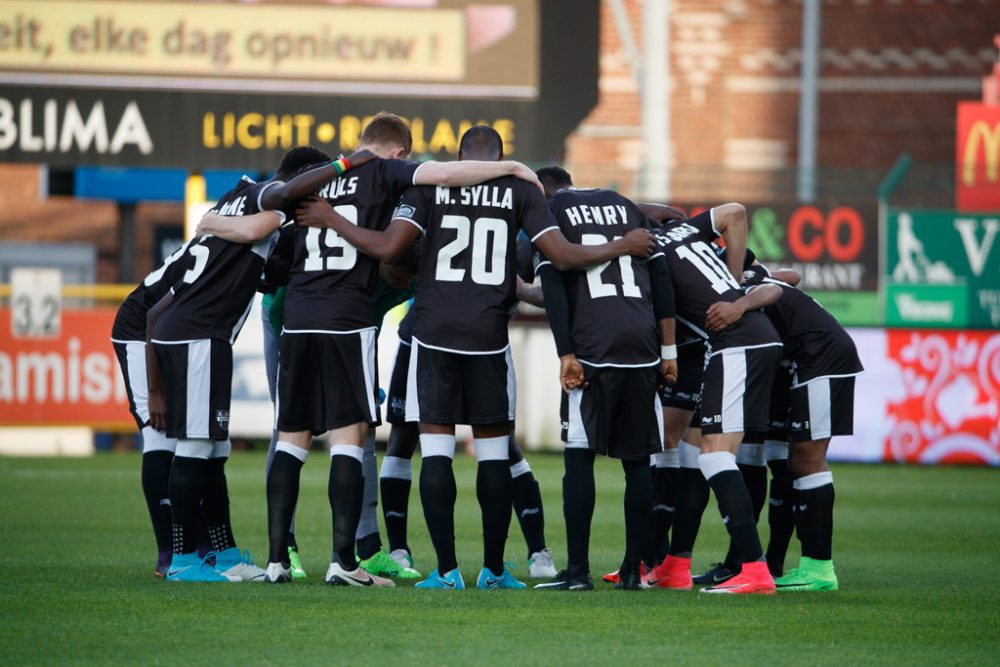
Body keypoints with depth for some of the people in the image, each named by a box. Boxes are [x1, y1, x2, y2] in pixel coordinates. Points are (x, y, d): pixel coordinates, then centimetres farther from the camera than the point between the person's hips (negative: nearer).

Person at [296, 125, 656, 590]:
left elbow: (387, 248, -5)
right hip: (488, 336, 1)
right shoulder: (520, 190, 6)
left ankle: (446, 570, -4)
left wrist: (330, 220, 10)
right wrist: (623, 248, 12)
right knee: (493, 450, 9)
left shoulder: (430, 184, 5)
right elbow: (561, 255, -1)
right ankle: (494, 570, 11)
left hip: (434, 333, -1)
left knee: (436, 448, 1)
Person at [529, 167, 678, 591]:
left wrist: (565, 355, -7)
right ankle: (633, 570, 8)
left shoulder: (549, 212, 7)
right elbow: (660, 279, 15)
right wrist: (668, 350, 15)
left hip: (593, 348, -4)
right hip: (643, 345, 4)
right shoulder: (625, 207, 21)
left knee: (579, 457, 0)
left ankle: (578, 571, -4)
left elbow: (553, 289, -5)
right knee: (638, 461, 9)